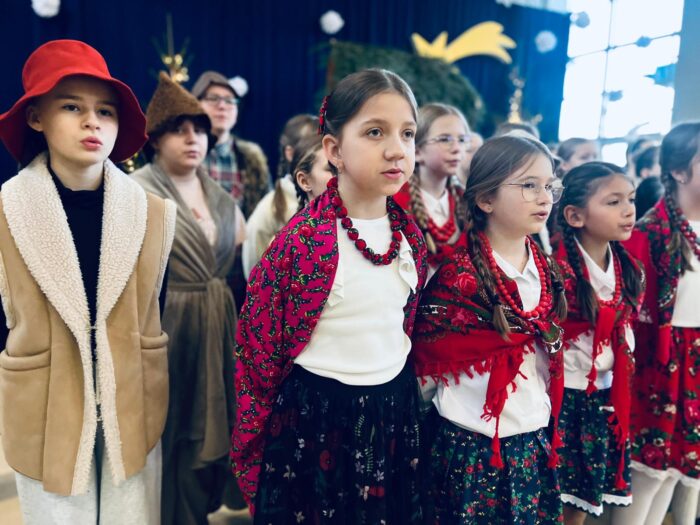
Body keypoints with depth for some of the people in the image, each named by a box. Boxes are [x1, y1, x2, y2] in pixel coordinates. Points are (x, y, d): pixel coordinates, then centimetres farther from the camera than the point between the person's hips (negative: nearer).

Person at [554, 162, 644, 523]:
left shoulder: (628, 268, 3)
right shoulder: (557, 268, -18)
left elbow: (626, 328, 15)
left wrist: (620, 379, 13)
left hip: (604, 395, 6)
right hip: (562, 393, -6)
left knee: (583, 494, 17)